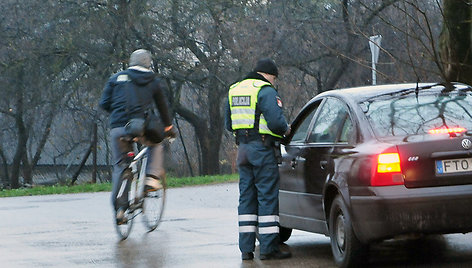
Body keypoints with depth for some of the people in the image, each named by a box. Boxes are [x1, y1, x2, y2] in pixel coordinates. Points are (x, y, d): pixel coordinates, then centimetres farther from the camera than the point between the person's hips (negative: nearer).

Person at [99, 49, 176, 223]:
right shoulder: (154, 82, 14)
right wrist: (169, 128, 38)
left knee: (119, 166, 11)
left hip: (117, 128, 1)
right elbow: (163, 108, 23)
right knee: (156, 143, 30)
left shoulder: (117, 78, 14)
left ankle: (119, 208, 5)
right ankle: (152, 177, 12)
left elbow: (104, 104, 10)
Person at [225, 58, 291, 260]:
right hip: (262, 148, -7)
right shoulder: (266, 91, -10)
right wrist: (285, 129, 0)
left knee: (246, 196, 10)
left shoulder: (234, 90, 17)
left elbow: (228, 123, 22)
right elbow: (276, 121, -19)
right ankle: (268, 248, -5)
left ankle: (246, 248, 9)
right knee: (268, 196, -4)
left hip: (243, 147, 7)